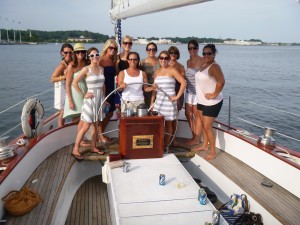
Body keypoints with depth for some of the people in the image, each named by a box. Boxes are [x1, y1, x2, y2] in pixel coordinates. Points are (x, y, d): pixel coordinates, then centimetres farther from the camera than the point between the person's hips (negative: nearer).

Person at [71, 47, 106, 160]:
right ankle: (75, 149, 2)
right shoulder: (86, 69, -9)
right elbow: (74, 83, -11)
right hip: (90, 99, -6)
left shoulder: (101, 69, 8)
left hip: (100, 99, 6)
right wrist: (83, 95, -11)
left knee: (95, 125, 13)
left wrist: (104, 97, 12)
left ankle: (93, 147, 25)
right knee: (85, 126, -7)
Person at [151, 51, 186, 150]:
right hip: (158, 101, 5)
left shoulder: (172, 70, -4)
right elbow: (154, 89, 13)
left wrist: (177, 96, -14)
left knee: (169, 124, 4)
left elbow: (183, 83, -12)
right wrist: (151, 102, 8)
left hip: (169, 101, -4)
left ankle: (166, 146, 13)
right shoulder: (157, 72, 11)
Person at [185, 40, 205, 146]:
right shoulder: (188, 61, 12)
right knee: (188, 114, 11)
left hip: (198, 91, -8)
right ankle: (194, 136, 26)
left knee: (197, 115, 1)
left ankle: (196, 139, 13)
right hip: (189, 91, 8)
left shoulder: (202, 61, -11)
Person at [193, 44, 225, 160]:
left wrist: (214, 94, -24)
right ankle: (205, 145, 34)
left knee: (207, 126, -6)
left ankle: (213, 152, 6)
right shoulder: (204, 65, 8)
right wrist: (200, 96, 12)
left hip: (212, 102, -9)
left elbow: (221, 82, -33)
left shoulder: (214, 66, -19)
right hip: (201, 100, 9)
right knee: (203, 124, 18)